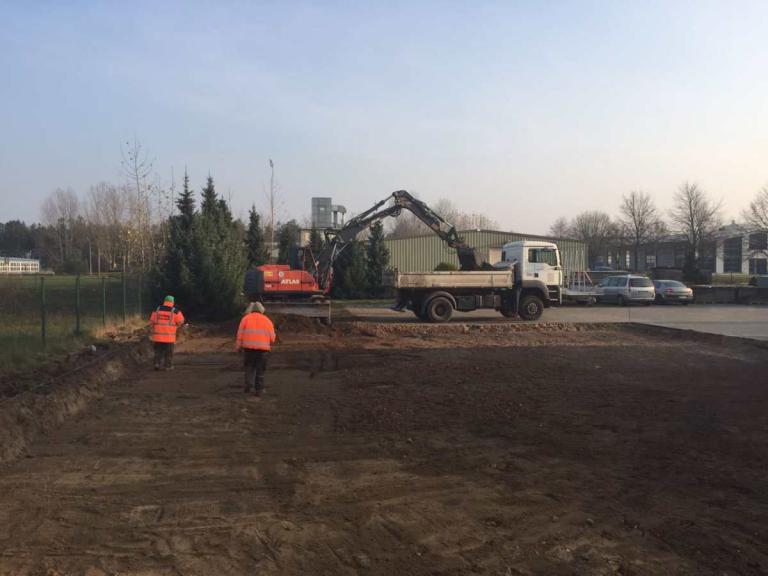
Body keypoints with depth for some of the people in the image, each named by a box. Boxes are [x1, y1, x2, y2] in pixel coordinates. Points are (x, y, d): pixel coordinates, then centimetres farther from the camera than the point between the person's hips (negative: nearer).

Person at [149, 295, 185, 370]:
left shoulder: (157, 310, 3)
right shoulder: (175, 311, -6)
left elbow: (152, 321, 4)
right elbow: (180, 321, -4)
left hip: (158, 335, 3)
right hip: (169, 336, -3)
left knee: (158, 350, 14)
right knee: (169, 352, 8)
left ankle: (157, 364, 4)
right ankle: (168, 366, 10)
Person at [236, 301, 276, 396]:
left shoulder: (246, 318, 8)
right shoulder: (266, 320, 9)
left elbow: (240, 333, 2)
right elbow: (272, 336, 4)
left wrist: (238, 346, 11)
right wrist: (269, 345, 22)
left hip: (248, 347, 0)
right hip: (262, 347, 0)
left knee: (249, 367, 16)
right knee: (260, 370, 8)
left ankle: (249, 385, 6)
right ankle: (259, 390, 7)